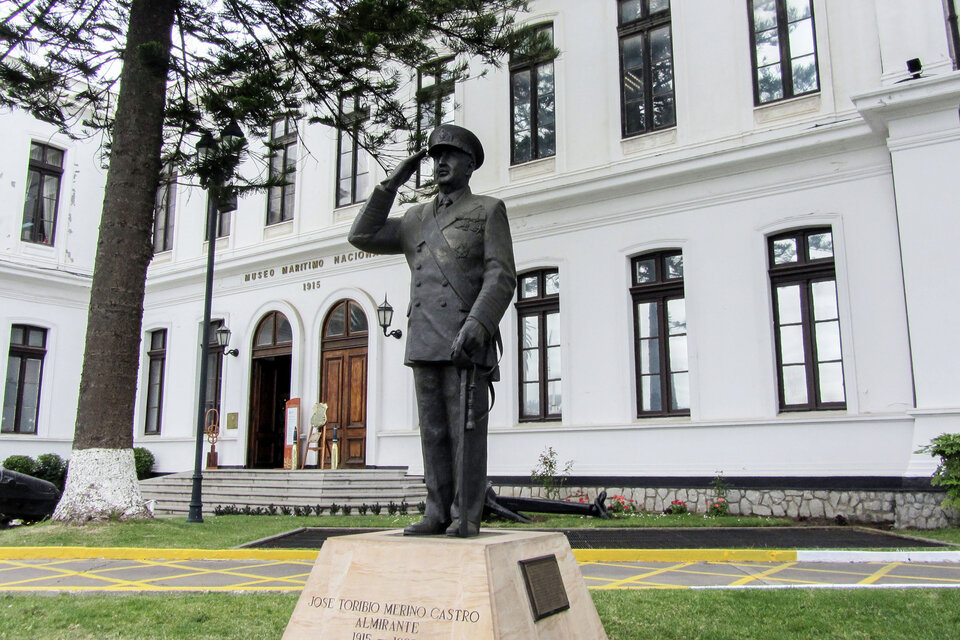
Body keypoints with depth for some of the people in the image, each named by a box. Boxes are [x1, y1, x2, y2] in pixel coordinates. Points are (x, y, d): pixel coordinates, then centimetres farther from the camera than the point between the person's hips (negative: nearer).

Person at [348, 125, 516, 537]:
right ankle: (438, 514, 11)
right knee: (434, 430, 6)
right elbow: (362, 237, 15)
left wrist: (476, 325, -22)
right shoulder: (418, 219, 21)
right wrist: (391, 183, 12)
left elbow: (501, 277, -7)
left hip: (467, 340, -5)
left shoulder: (489, 211, 4)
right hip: (425, 342, 6)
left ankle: (466, 517, 1)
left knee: (466, 428, -5)